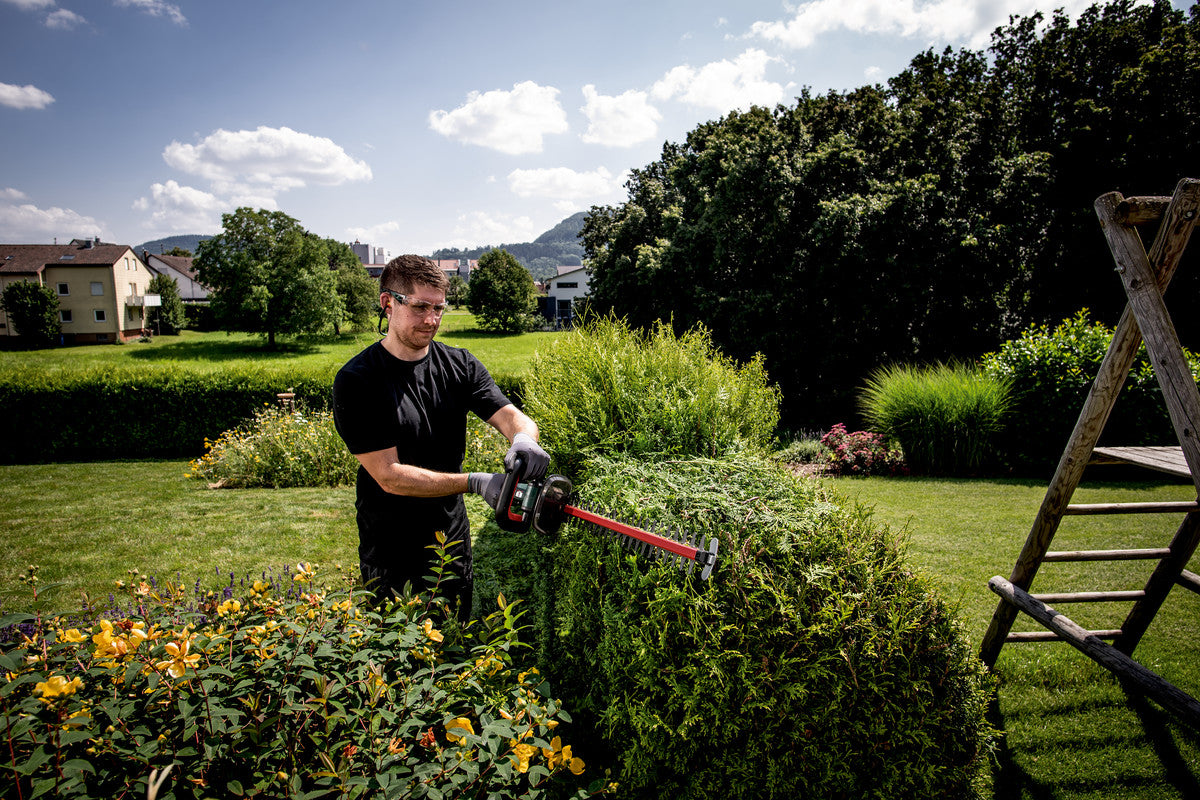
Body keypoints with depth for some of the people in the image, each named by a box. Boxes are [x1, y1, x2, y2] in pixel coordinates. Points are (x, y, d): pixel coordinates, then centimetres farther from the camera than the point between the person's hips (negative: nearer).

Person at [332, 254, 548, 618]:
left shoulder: (459, 365, -2)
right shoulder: (356, 382, -17)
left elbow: (511, 415, -10)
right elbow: (388, 475, -22)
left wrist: (523, 438, -36)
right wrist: (474, 482, -30)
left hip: (452, 540, 4)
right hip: (390, 554, -4)